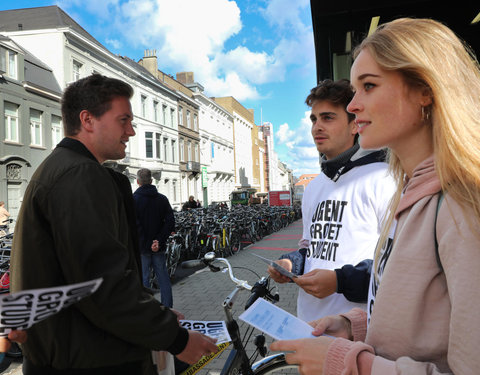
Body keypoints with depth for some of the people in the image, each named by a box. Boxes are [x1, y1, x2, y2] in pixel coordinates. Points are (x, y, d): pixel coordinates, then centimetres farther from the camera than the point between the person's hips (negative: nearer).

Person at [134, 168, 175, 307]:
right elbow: (170, 222, -2)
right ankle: (168, 307, 18)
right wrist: (159, 241, -7)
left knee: (143, 279, 4)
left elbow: (134, 225, -18)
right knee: (163, 276, 12)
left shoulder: (133, 199, -9)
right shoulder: (162, 198, 4)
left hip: (141, 247, -4)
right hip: (159, 248, 4)